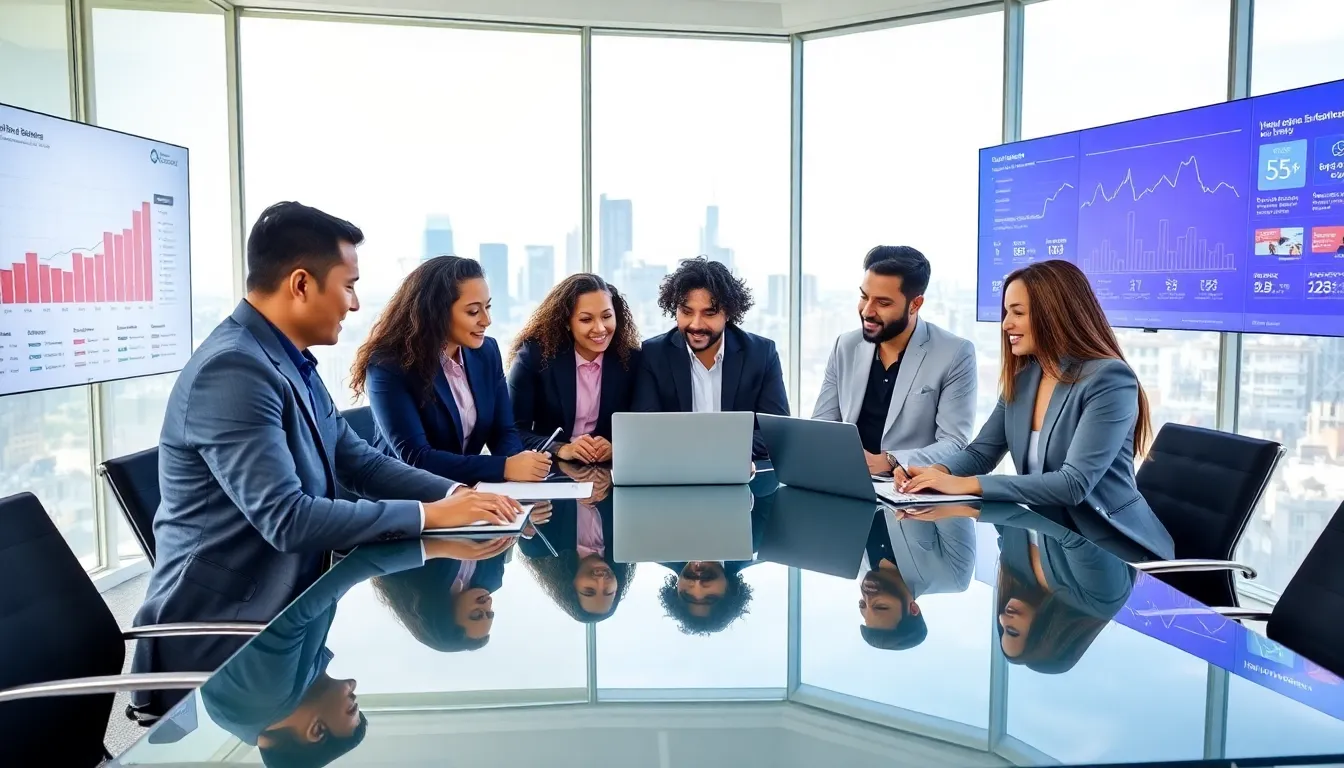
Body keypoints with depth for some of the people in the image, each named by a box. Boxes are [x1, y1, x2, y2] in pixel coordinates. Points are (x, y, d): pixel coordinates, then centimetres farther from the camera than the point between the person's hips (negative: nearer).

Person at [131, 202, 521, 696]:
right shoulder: (233, 370, -23)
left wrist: (454, 494, -5)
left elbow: (359, 462, 10)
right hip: (222, 633, -8)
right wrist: (429, 515, -22)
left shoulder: (291, 362, 7)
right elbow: (287, 518, -28)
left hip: (283, 605, 8)